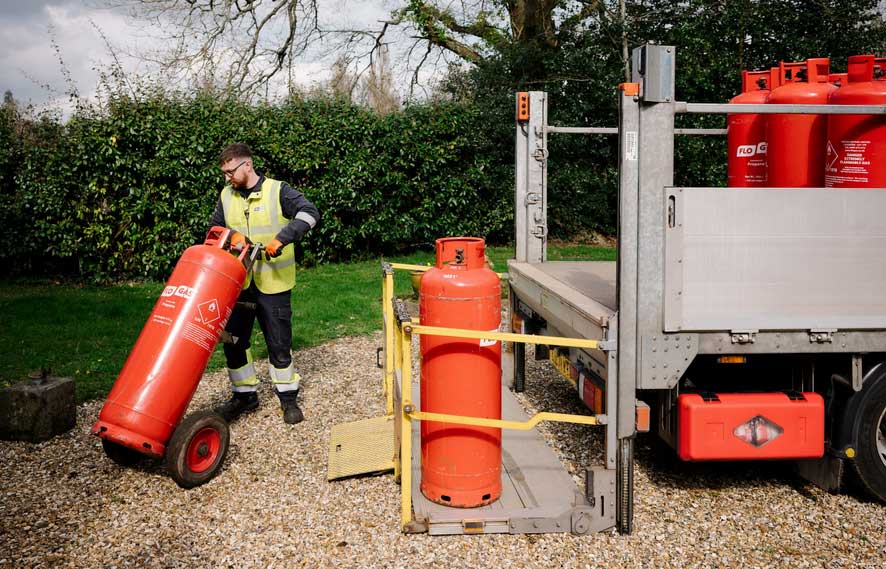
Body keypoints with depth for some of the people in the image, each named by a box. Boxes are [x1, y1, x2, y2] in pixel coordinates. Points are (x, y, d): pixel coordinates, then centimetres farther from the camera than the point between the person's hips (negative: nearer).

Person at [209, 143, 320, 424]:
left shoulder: (277, 190, -7)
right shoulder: (227, 196, 8)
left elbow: (309, 212, -19)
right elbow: (214, 229, 19)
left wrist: (282, 238, -30)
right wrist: (231, 235, -3)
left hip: (273, 283, -5)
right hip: (238, 282, 5)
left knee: (279, 342, 3)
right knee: (233, 340, 8)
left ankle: (288, 397, 18)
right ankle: (245, 395, 25)